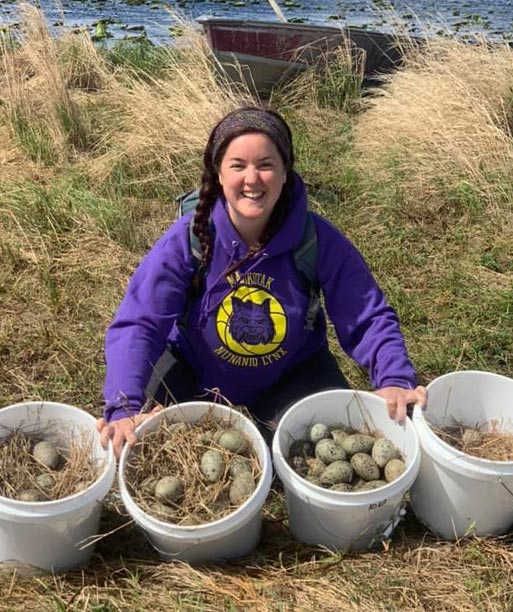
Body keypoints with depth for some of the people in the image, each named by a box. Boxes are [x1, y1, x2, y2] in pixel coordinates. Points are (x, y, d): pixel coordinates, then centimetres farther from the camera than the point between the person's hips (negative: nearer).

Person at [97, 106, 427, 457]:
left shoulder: (319, 240, -21)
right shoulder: (187, 238, -23)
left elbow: (368, 319, -16)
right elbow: (136, 325, -27)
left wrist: (395, 380, -34)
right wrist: (124, 408, -42)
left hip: (292, 375, 1)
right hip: (195, 375, 0)